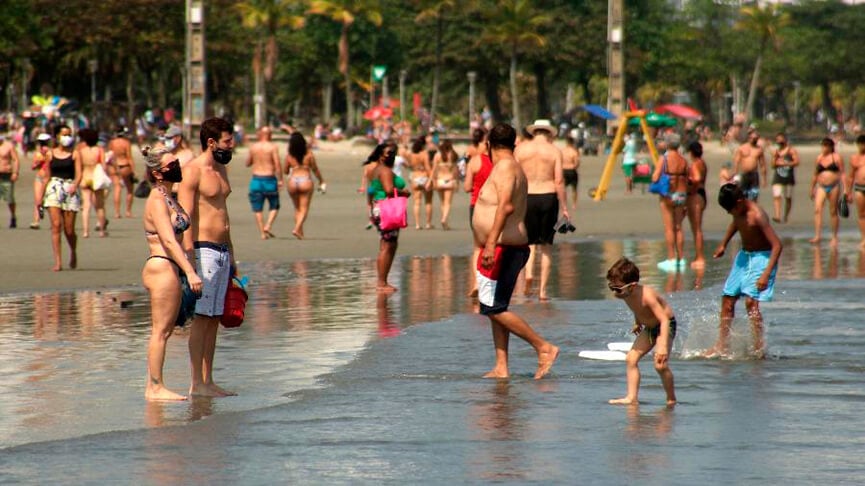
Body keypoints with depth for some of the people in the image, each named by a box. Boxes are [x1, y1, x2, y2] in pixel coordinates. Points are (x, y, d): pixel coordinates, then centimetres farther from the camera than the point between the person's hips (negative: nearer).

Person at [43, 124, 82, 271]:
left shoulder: (74, 154, 6)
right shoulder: (51, 154, 11)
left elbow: (78, 174, -2)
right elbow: (47, 176, 16)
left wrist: (74, 186, -23)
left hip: (70, 189, -1)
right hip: (54, 188, 1)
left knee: (69, 230, -1)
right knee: (56, 225, -12)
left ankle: (73, 253, 31)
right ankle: (57, 262, -12)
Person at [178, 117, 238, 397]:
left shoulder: (220, 169, 16)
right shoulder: (193, 171, -10)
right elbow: (185, 218, -16)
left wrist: (231, 256, 24)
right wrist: (190, 259, -22)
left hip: (222, 251, 9)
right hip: (203, 250, -9)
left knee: (214, 319, 8)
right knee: (201, 318, -7)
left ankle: (208, 381, 11)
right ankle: (196, 383, -6)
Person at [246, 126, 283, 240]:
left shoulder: (253, 147, 3)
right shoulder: (273, 147, -6)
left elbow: (248, 163, 13)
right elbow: (277, 164, -13)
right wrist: (280, 180, -8)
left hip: (256, 179, 2)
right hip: (270, 179, -2)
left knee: (257, 209, 8)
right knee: (274, 206, 13)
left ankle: (262, 233, 3)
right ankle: (268, 226, -7)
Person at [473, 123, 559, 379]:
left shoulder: (504, 168, -14)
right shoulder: (512, 168, 17)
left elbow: (506, 205, -29)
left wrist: (491, 243, -36)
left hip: (503, 249, -10)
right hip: (512, 248, 10)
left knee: (494, 308, -10)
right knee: (495, 309, 10)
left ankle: (544, 347, -9)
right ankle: (501, 368, 9)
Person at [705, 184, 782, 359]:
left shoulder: (757, 215, -26)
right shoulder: (739, 212, -3)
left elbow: (777, 245, -29)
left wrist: (766, 274, -34)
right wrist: (723, 244, 30)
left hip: (761, 257, -8)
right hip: (743, 256, 8)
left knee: (751, 300, -23)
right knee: (728, 299, 10)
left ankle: (759, 347, -20)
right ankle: (722, 346, 20)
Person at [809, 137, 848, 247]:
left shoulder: (837, 157, 0)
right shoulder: (819, 158, 11)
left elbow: (842, 174, -1)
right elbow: (815, 175, 19)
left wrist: (845, 189, -8)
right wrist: (812, 189, 20)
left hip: (834, 186, -3)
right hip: (822, 187, 3)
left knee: (833, 212, 2)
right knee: (817, 210, -14)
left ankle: (834, 237, 11)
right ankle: (817, 235, -17)